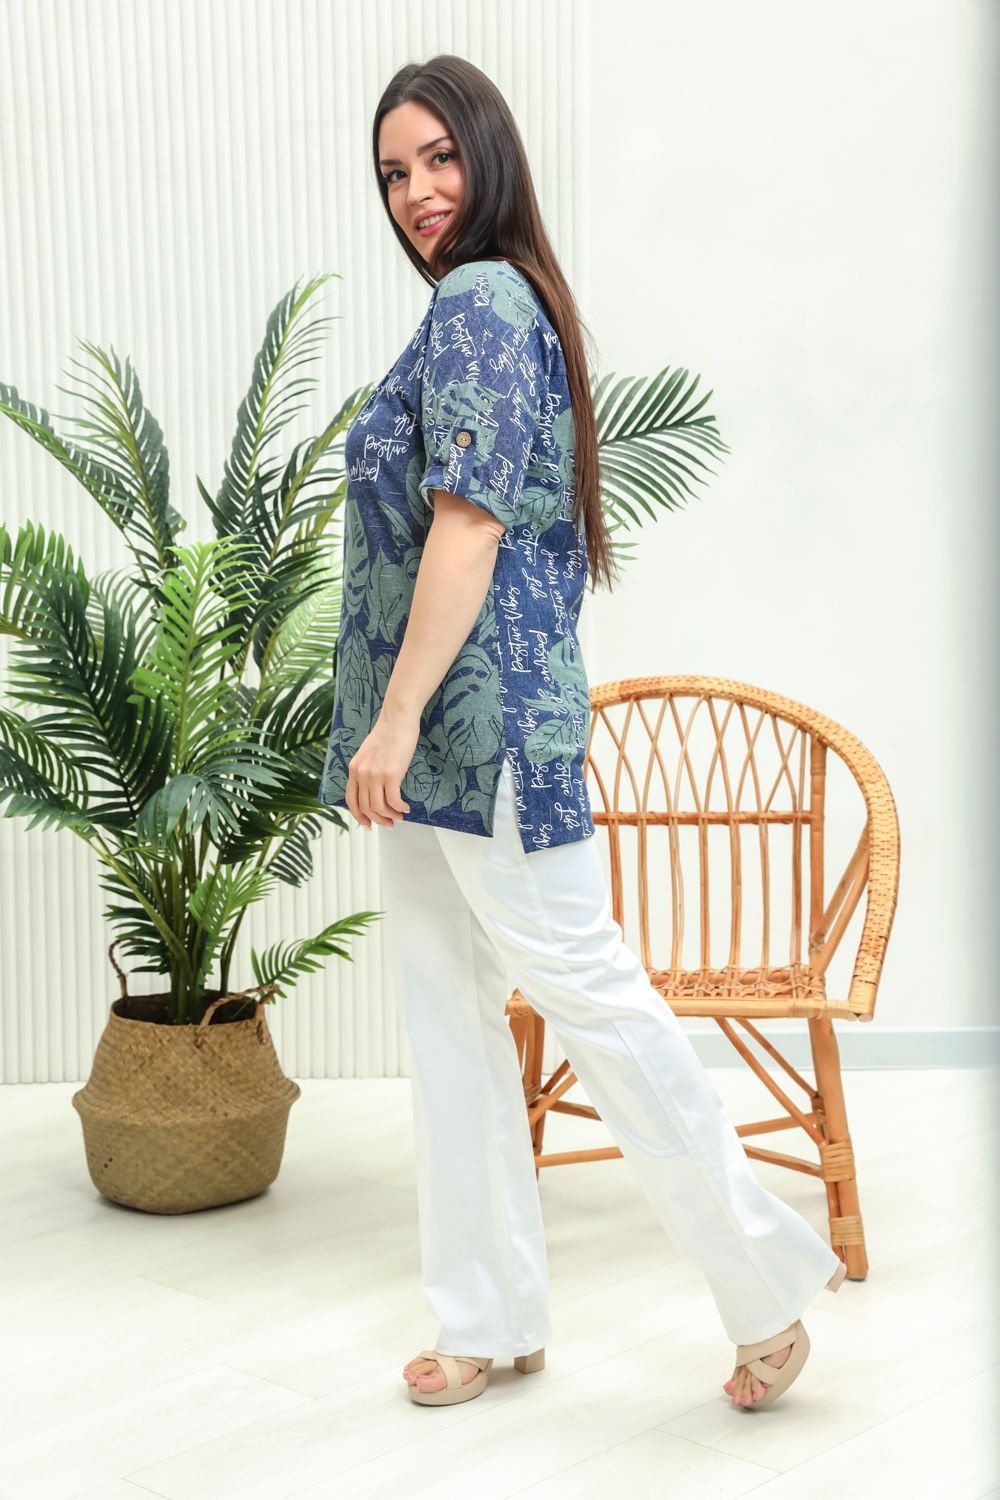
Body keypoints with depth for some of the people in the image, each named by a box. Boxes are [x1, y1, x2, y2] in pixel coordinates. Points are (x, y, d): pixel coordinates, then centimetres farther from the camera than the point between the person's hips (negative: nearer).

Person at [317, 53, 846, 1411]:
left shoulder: (476, 299, -11)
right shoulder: (507, 300, 19)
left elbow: (470, 523, -21)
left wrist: (394, 717, -23)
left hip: (481, 717, -10)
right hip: (440, 735, 10)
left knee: (585, 989, -2)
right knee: (447, 1016, 12)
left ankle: (771, 1273, 13)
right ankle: (492, 1321, 23)